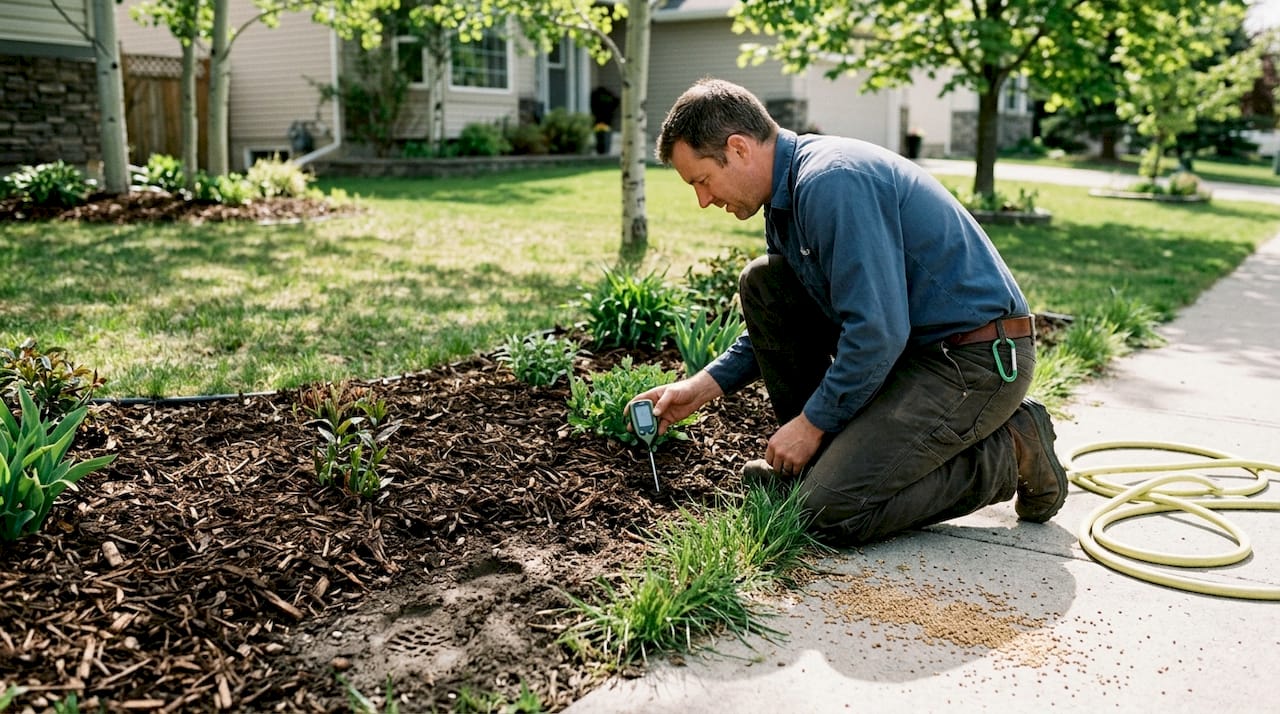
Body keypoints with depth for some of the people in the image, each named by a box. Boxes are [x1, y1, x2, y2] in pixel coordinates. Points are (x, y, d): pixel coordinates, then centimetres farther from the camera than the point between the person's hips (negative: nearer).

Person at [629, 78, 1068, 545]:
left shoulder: (832, 182, -23)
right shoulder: (788, 192, 9)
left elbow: (877, 332, -26)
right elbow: (778, 321, 20)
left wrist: (812, 422, -14)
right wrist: (706, 385, 11)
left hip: (979, 362, -10)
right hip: (905, 342, 10)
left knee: (833, 508, -18)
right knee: (762, 282, 5)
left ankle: (1009, 453, -1)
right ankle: (814, 459, 12)